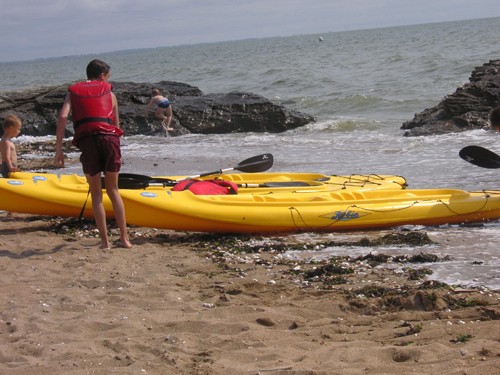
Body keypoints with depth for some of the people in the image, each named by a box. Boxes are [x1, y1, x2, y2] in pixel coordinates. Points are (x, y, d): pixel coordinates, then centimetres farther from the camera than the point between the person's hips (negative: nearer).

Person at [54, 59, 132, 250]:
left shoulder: (73, 92, 18)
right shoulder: (108, 92, 21)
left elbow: (63, 117, 1)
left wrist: (58, 149, -1)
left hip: (87, 141, -1)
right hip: (109, 139, 1)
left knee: (96, 193, 11)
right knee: (113, 190, 16)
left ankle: (105, 240, 9)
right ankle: (124, 237, 15)